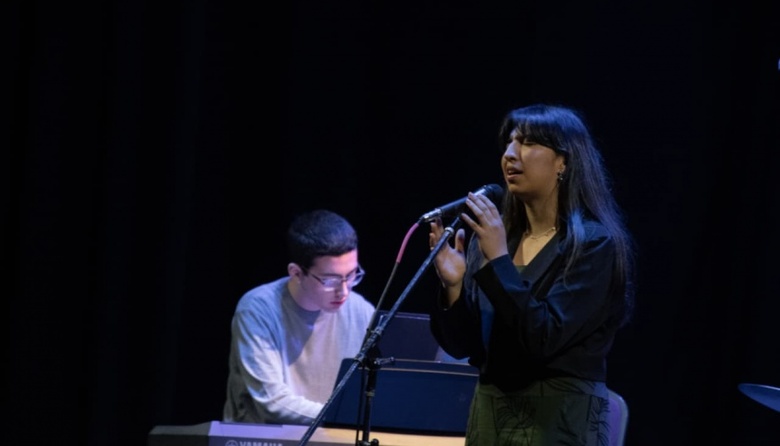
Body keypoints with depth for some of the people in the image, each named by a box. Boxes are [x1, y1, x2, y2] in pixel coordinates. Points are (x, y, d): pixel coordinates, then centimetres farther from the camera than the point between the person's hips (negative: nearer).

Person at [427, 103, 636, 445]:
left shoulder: (594, 244, -9)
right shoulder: (492, 234, 9)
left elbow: (546, 337, -19)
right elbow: (463, 346, 7)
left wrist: (499, 259, -19)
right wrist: (453, 287, -10)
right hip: (489, 416, 6)